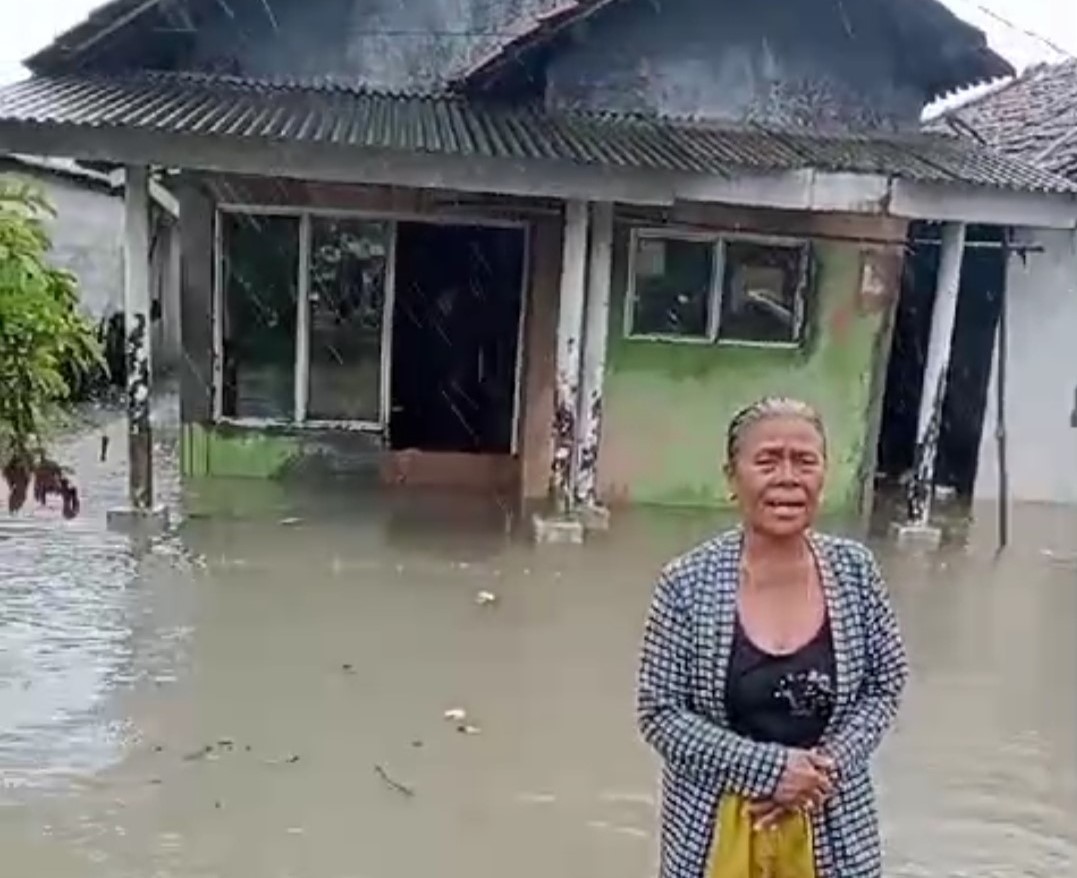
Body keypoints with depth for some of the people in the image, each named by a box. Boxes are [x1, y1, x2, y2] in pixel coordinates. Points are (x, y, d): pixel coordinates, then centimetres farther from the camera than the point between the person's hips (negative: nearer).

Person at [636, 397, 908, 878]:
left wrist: (831, 763, -12)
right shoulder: (688, 584, -15)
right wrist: (766, 767, -19)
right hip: (719, 829, -2)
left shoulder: (855, 571, -7)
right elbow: (660, 714, -11)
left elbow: (886, 685, 3)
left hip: (831, 828, 2)